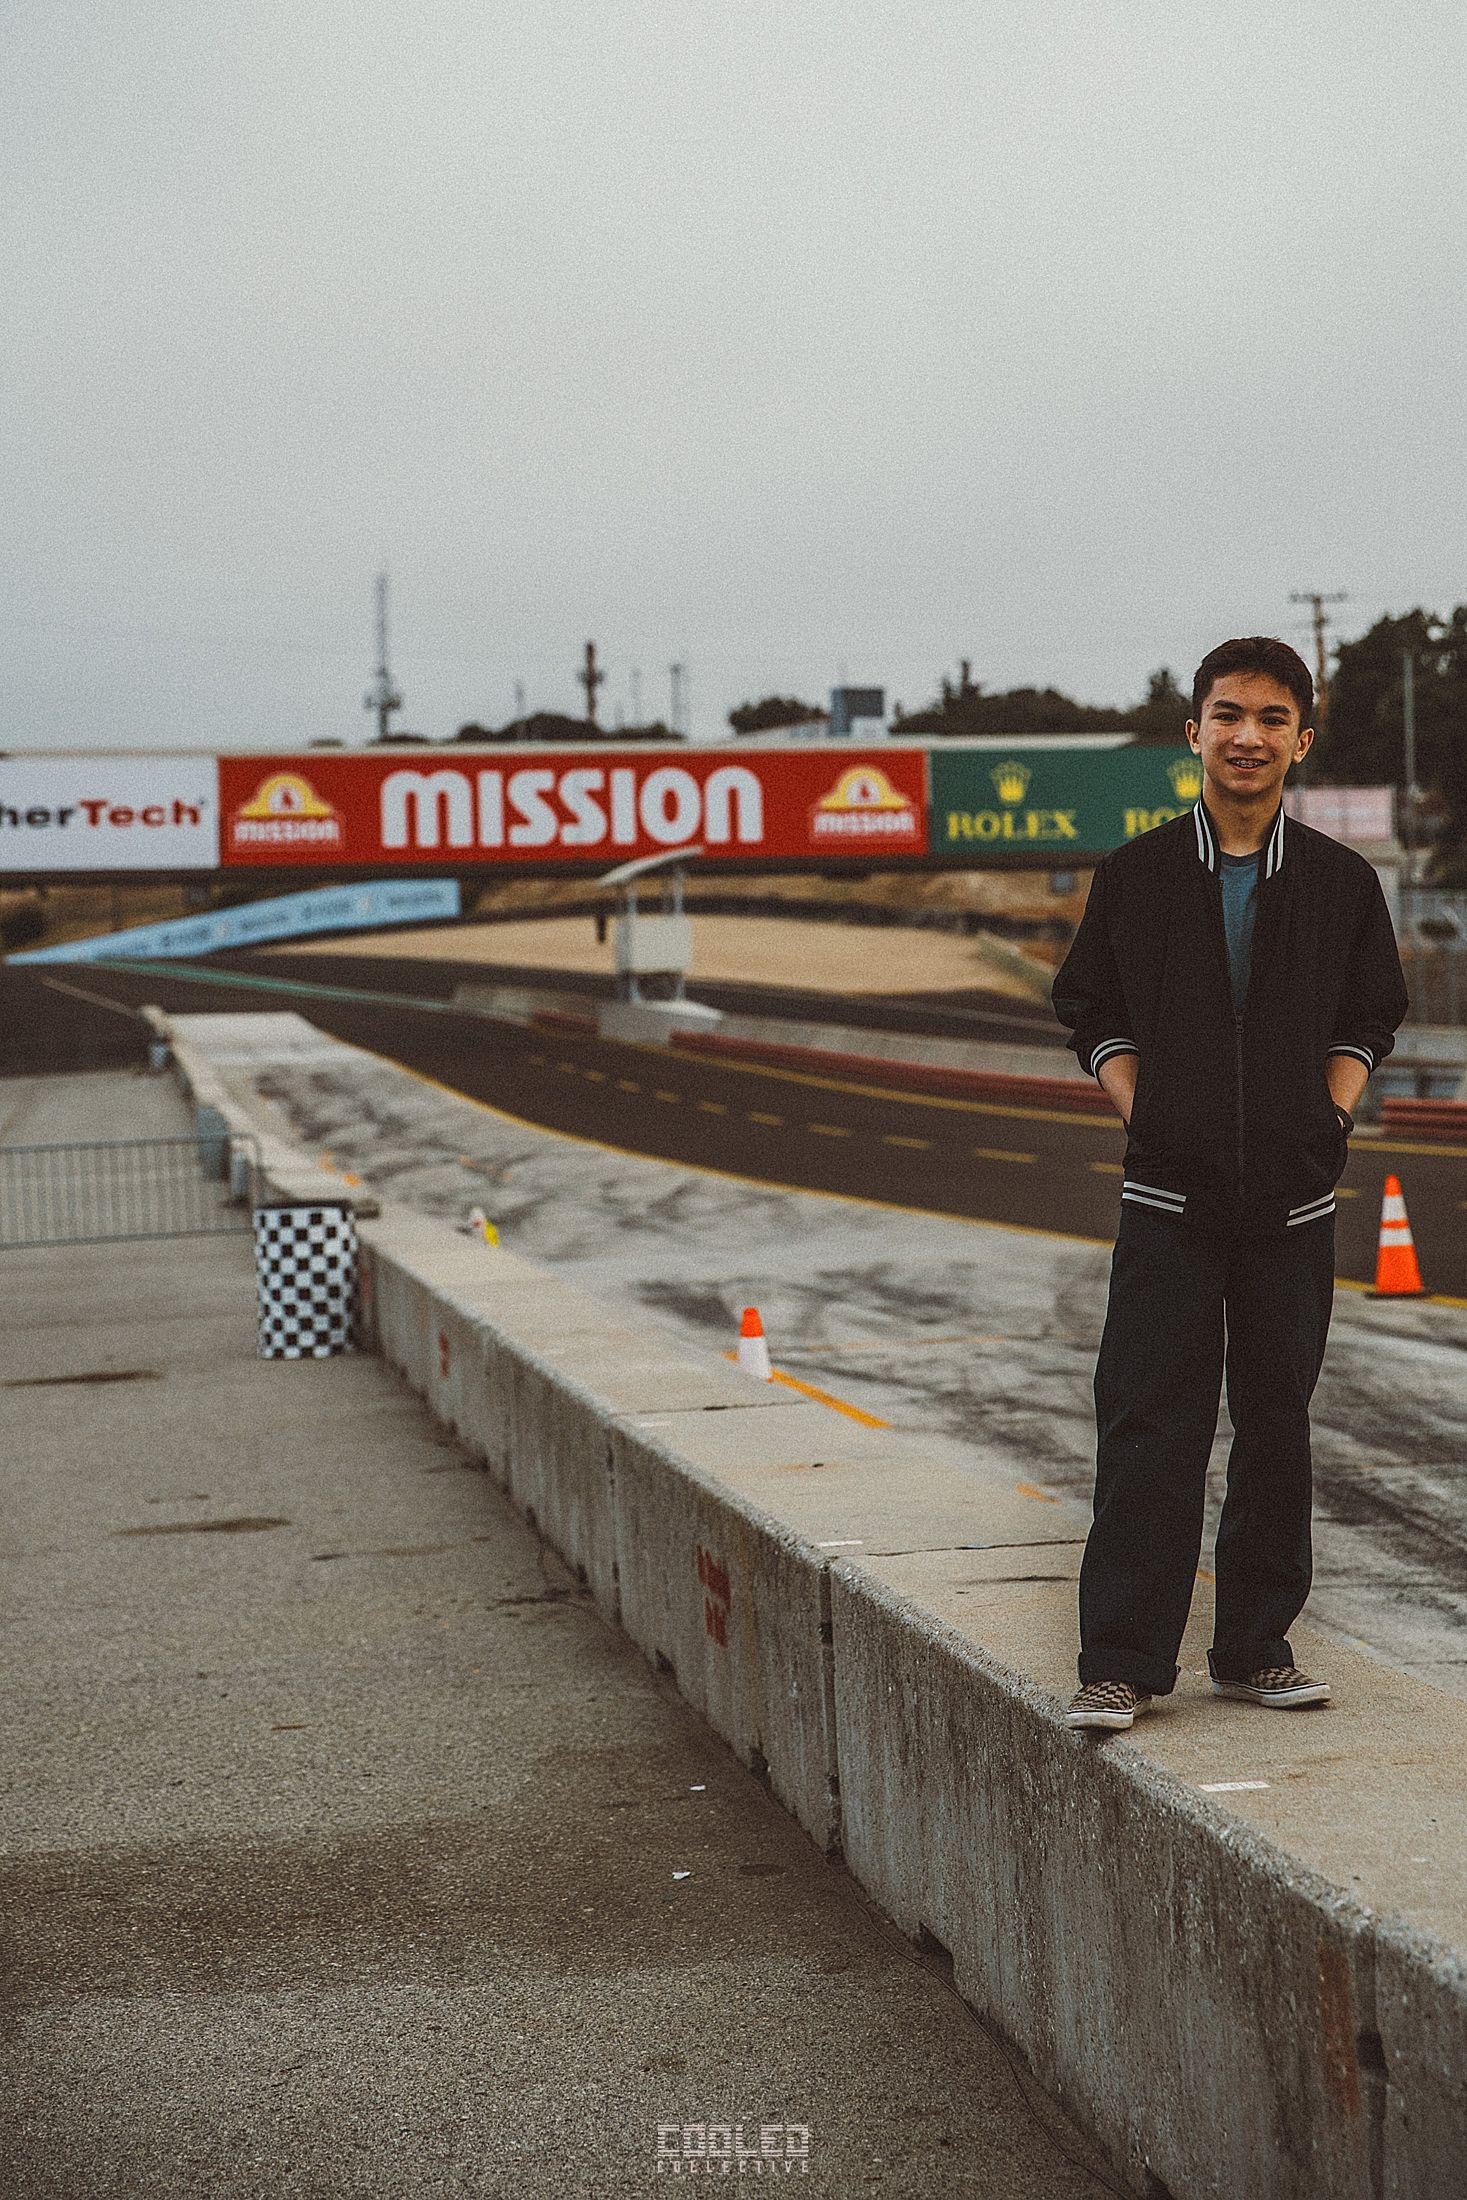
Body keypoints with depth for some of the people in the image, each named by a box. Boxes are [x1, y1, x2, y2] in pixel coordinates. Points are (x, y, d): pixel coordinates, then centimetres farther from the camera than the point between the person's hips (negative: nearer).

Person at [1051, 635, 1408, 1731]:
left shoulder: (1342, 882, 3)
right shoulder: (1135, 874, 1)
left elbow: (1369, 1017, 16)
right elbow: (1091, 1010, 11)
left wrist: (1330, 1115, 3)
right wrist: (1143, 1111, -1)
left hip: (1294, 1198, 1)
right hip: (1169, 1195, -1)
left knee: (1276, 1423, 8)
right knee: (1149, 1427, -5)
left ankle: (1258, 1647, 19)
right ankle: (1122, 1663, -1)